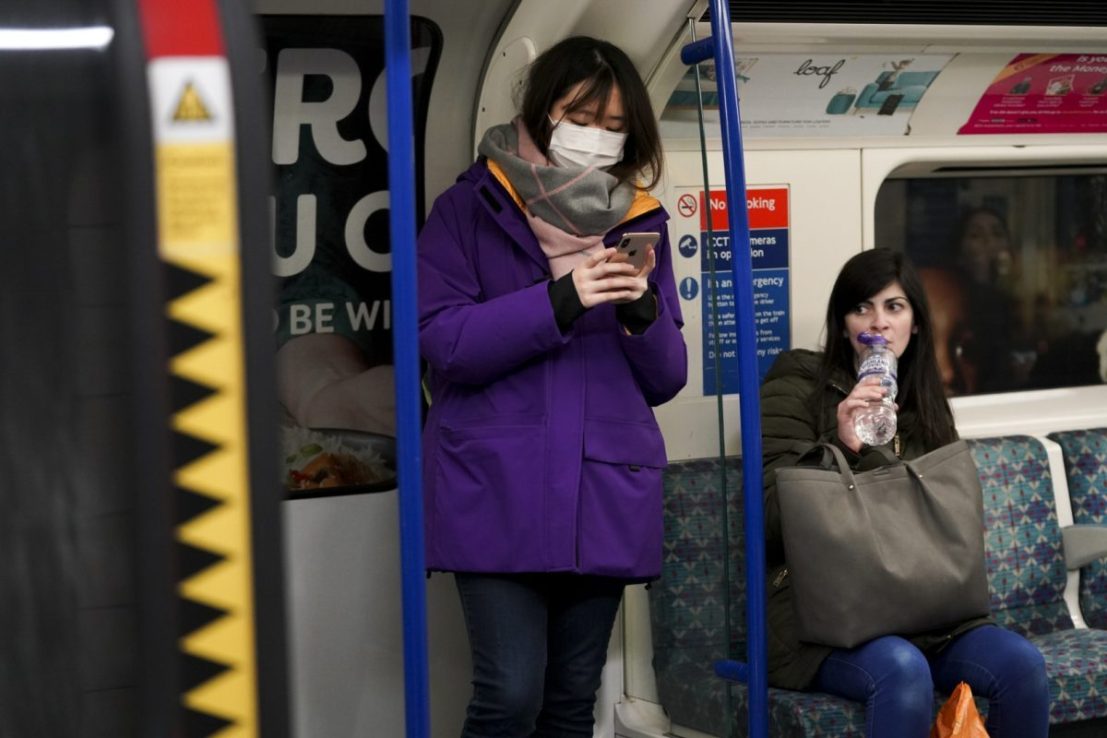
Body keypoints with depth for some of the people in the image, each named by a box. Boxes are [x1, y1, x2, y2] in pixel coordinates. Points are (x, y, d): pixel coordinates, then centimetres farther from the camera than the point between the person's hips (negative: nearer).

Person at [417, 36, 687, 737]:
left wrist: (643, 313, -10)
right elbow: (442, 341, -9)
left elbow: (667, 378, 11)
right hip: (497, 490, -4)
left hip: (604, 493, 4)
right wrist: (560, 302, -19)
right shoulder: (470, 210, 2)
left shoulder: (641, 222, 13)